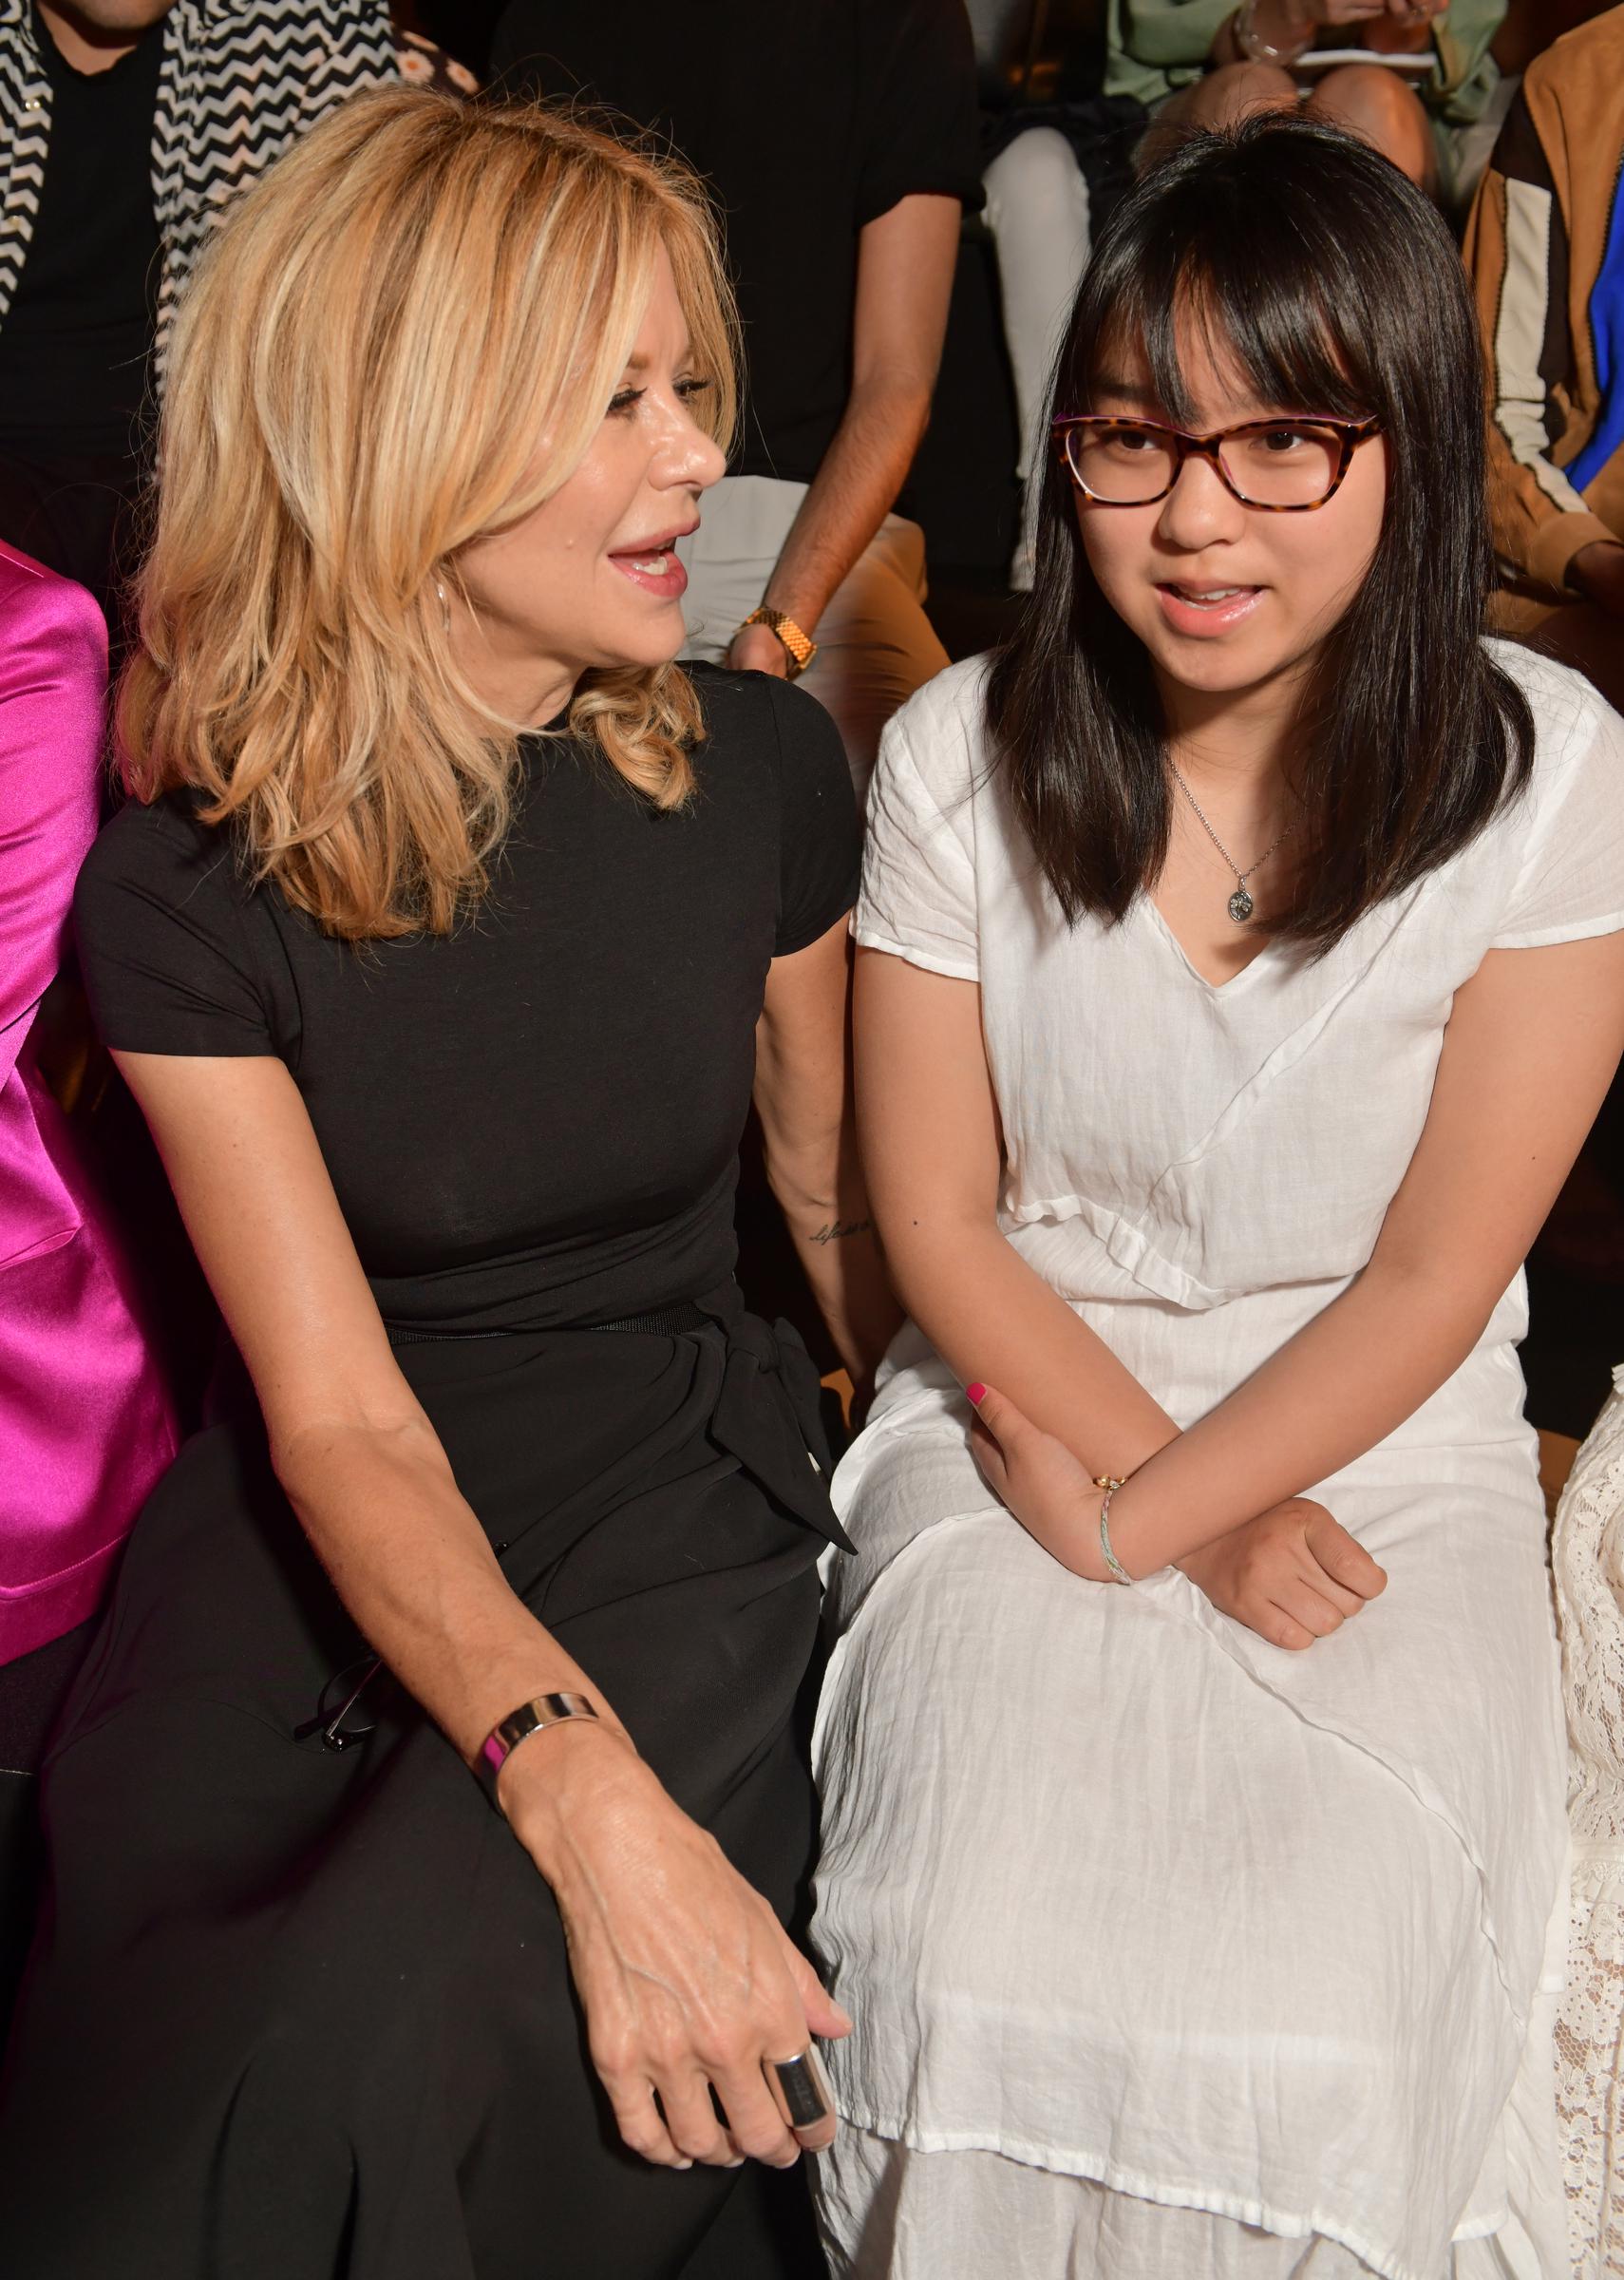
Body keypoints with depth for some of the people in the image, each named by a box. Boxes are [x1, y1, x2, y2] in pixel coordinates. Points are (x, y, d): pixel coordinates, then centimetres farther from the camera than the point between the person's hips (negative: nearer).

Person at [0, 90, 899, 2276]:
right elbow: (341, 1421, -16)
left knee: (379, 2054, -25)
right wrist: (585, 1793, -31)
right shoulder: (191, 881, -11)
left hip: (680, 1483, 0)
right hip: (331, 1540, 0)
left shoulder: (759, 768, -5)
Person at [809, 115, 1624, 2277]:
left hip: (1377, 1458, 0)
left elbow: (1436, 1275, -8)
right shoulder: (965, 754, -4)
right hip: (1025, 1410, 1)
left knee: (1299, 2046, -23)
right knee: (983, 1988, -22)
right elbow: (936, 1217, -1)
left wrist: (1127, 1527, -12)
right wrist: (1201, 1515, -8)